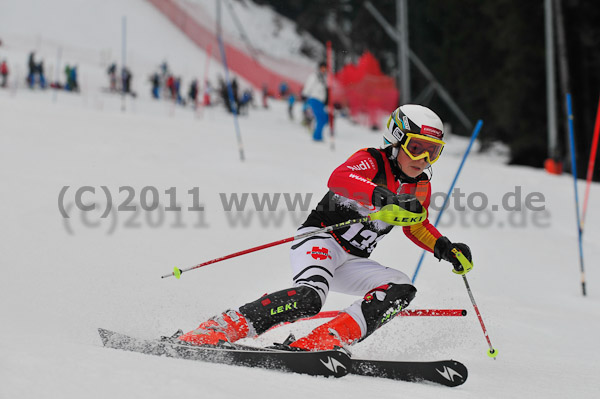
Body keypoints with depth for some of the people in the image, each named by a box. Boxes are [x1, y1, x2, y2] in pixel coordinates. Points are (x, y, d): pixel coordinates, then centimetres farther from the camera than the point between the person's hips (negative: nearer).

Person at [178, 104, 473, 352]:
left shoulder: (421, 187, 10)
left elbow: (417, 227, 30)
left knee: (401, 289, -16)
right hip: (319, 242, -8)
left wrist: (446, 249, 11)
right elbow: (338, 179, -35)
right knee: (310, 297, -35)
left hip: (351, 263, 8)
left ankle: (316, 343, -27)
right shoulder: (371, 162, -11)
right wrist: (381, 196, -51)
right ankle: (214, 331, -30)